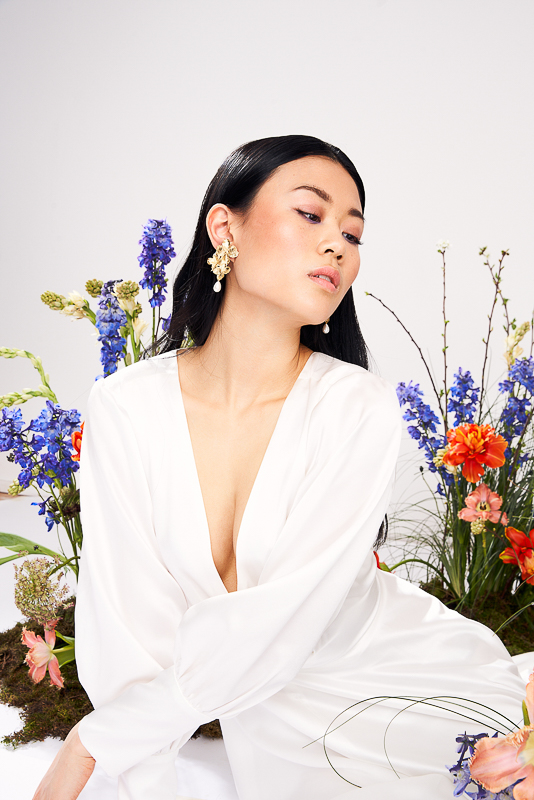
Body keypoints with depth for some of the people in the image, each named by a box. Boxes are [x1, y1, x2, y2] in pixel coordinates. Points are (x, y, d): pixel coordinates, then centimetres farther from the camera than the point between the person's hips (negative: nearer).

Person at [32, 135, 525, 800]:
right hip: (259, 705, 1)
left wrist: (94, 740, -22)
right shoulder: (125, 407, -14)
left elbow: (282, 621, -25)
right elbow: (127, 626, -15)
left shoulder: (358, 408, -20)